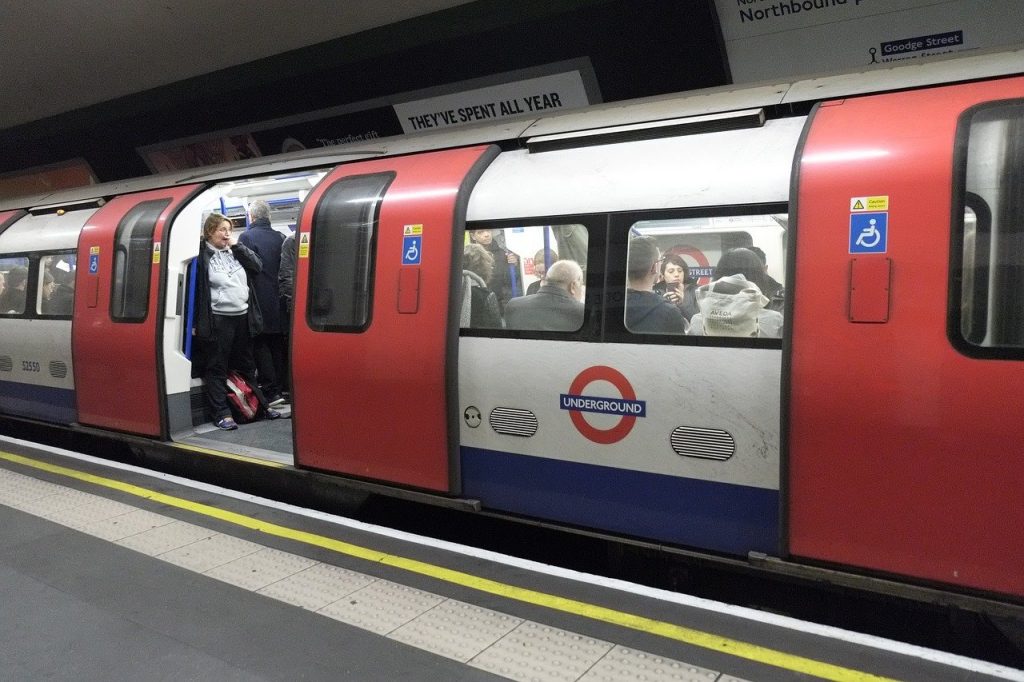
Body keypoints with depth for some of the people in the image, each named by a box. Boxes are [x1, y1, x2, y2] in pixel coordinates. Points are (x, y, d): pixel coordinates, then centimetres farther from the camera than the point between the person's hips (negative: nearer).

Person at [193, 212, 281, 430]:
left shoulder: (235, 252, 13)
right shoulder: (202, 256, -6)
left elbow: (257, 266, 4)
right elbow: (195, 289, -9)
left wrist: (237, 246, -2)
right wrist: (196, 322, -12)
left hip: (243, 317, 6)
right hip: (218, 320, -6)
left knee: (246, 365, 17)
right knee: (217, 367, 2)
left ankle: (261, 404, 25)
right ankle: (221, 413, 7)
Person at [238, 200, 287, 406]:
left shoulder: (247, 237, -8)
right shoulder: (279, 237, 5)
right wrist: (282, 294, 14)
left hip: (258, 302, -5)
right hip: (278, 301, 5)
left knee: (260, 345, 1)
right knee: (278, 345, 12)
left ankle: (272, 392, -4)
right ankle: (281, 387, 17)